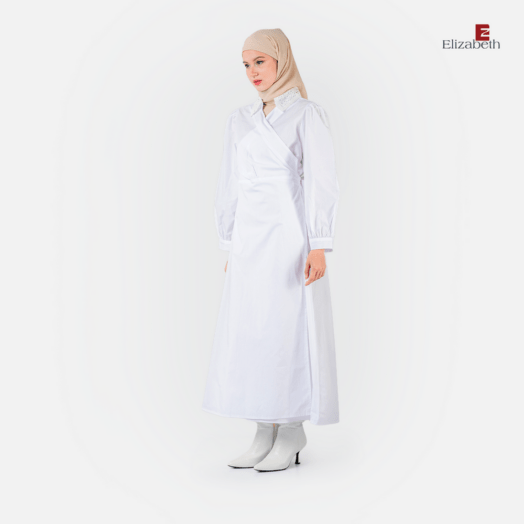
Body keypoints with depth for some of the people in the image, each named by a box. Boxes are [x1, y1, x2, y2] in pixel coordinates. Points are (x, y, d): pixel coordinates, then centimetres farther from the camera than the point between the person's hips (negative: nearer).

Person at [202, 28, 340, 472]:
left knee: (289, 333, -3)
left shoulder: (307, 114, -3)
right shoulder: (241, 120, 15)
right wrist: (230, 247, 14)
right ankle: (266, 434, 14)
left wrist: (319, 245, -18)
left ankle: (293, 433, 8)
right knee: (250, 334, 5)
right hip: (251, 243, 6)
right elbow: (231, 186, 16)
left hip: (290, 239, -6)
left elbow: (320, 182, -10)